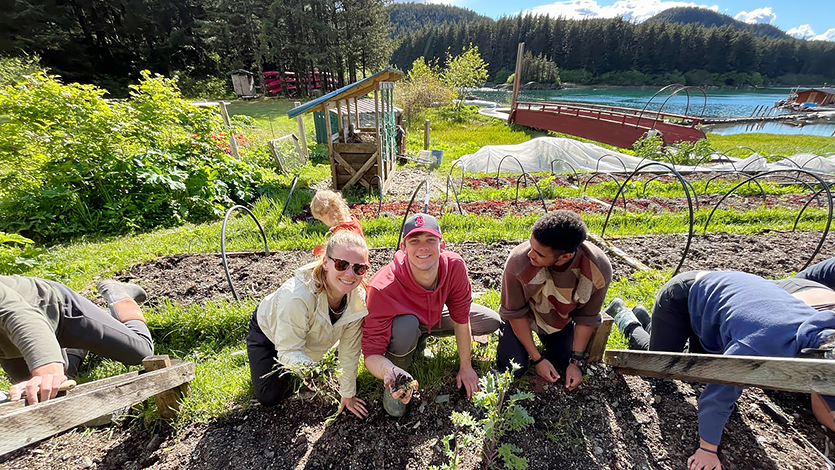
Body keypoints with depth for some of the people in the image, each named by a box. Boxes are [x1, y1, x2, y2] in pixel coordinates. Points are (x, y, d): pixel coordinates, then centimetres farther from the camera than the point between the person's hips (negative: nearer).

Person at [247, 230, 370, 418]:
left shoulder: (360, 297, -30)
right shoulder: (297, 296, -45)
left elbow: (349, 350, -18)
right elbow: (289, 351, -35)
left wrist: (348, 394, -10)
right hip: (268, 330, -4)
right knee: (269, 397, -2)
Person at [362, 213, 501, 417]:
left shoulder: (454, 265, -30)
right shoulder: (383, 289, -41)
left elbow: (461, 317, -16)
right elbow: (371, 353, -34)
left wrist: (465, 367, -7)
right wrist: (389, 372, -57)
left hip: (434, 316, 5)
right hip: (400, 323, -4)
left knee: (492, 322, -3)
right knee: (406, 326, -40)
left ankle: (421, 337, 12)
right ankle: (395, 384, -6)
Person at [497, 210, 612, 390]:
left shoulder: (599, 269, -32)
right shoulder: (518, 261, -39)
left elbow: (587, 317, -13)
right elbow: (515, 313, -22)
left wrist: (577, 361, -10)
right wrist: (537, 359, -18)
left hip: (561, 318, 3)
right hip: (525, 316, -2)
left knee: (564, 363, -6)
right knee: (513, 368, -11)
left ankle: (545, 335, 24)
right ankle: (505, 332, 20)